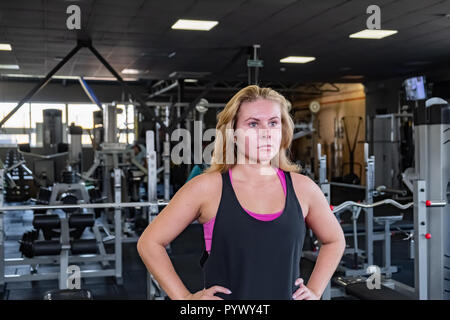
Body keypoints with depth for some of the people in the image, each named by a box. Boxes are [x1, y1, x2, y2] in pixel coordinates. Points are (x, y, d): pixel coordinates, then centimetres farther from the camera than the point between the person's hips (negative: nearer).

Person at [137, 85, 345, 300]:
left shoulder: (302, 188, -1)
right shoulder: (207, 188, -9)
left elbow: (334, 240, 16)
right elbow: (149, 243, -3)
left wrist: (315, 291, 6)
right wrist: (185, 297, -7)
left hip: (287, 295, 3)